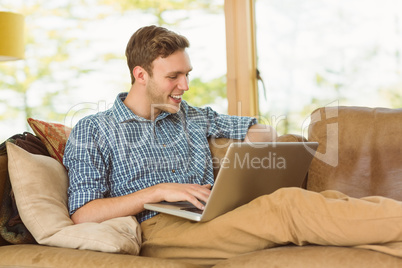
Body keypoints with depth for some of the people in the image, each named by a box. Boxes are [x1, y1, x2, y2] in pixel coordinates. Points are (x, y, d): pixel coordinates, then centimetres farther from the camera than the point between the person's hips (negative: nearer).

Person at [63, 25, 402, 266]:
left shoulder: (193, 117, 24)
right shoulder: (92, 131, 9)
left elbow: (265, 131, 30)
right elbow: (82, 215, -2)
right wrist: (159, 191, -10)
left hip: (213, 218, 6)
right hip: (158, 228, -5)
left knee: (323, 199, -24)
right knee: (288, 204, -30)